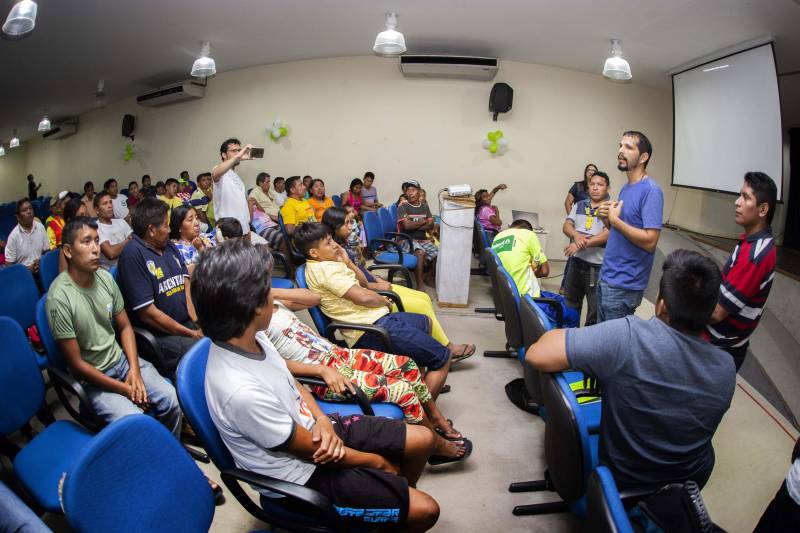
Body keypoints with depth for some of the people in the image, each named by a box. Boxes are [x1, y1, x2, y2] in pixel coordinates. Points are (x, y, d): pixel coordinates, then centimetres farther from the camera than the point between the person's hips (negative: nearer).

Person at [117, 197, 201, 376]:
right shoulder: (133, 254, -13)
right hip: (159, 335, -8)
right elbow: (147, 313, -16)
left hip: (187, 323, 8)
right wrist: (191, 334, -12)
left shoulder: (170, 247, 14)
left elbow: (187, 286, 9)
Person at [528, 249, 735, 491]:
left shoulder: (629, 336, -37)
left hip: (619, 477, -4)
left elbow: (537, 355, -36)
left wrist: (557, 333, -15)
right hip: (692, 480, 4)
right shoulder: (726, 368, -18)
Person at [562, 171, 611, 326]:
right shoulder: (579, 205, 10)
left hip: (598, 266, -5)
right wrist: (577, 235, -19)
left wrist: (583, 244, -23)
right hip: (576, 262, 5)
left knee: (595, 309, 4)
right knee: (570, 305, 18)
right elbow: (566, 226, 2)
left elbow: (607, 235, -17)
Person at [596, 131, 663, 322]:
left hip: (624, 284, -8)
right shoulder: (626, 188, 11)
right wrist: (607, 219, -1)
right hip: (607, 276, 8)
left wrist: (615, 220, -19)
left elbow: (650, 241, -23)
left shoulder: (651, 190, -16)